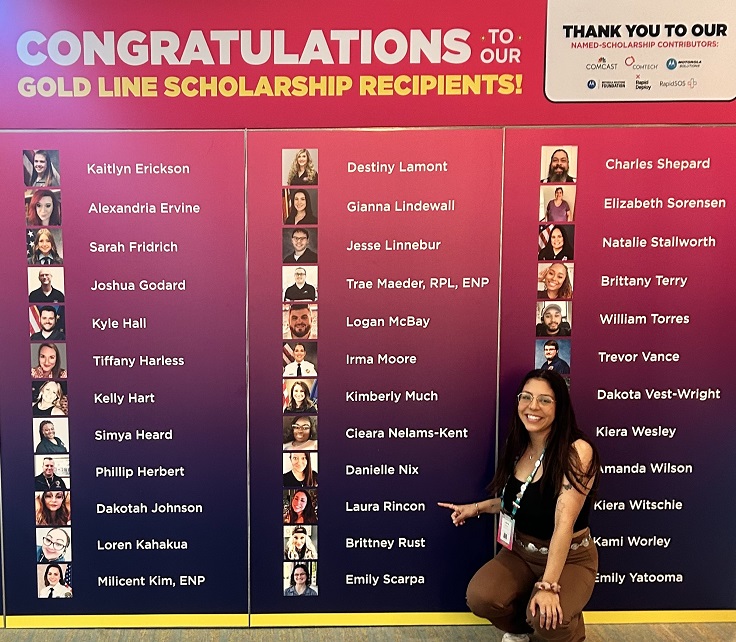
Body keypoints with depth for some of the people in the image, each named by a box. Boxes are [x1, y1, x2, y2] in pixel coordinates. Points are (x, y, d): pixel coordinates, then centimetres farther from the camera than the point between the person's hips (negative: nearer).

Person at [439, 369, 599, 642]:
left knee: (547, 620, -31)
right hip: (520, 551, 5)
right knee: (480, 597, -20)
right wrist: (477, 507, 8)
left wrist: (548, 585, -32)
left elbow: (564, 522, -28)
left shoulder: (577, 451, -22)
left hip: (570, 558, -5)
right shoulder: (519, 447, -1)